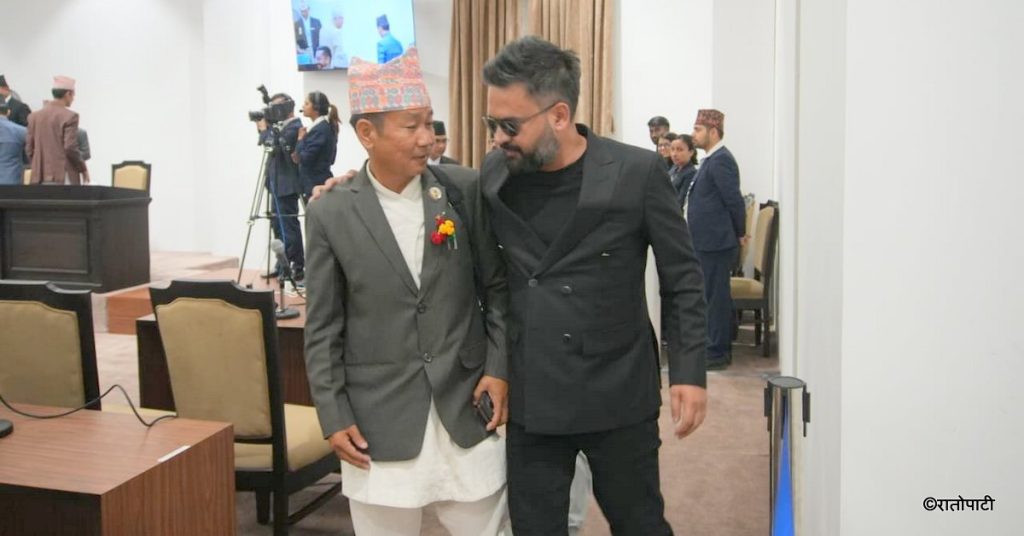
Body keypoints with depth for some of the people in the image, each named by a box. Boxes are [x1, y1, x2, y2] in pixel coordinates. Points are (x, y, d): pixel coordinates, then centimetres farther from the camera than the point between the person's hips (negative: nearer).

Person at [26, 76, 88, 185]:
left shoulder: (34, 116, 10)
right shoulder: (69, 116, -7)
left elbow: (29, 149, 9)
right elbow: (70, 148, -13)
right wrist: (83, 169, -1)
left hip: (40, 177, 6)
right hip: (63, 178, -6)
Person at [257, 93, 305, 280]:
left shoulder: (294, 127, -13)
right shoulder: (284, 126, 16)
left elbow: (276, 145, -23)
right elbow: (272, 145, 20)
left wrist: (264, 129, -9)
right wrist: (264, 130, 6)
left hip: (287, 185, -10)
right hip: (280, 184, 10)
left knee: (288, 225, -8)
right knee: (278, 224, 14)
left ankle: (298, 267, -5)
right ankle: (283, 264, 21)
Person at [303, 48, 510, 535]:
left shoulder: (465, 190, -2)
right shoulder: (331, 214, -4)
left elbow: (497, 286, 5)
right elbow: (323, 329, 0)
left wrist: (499, 367, -2)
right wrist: (334, 418, -3)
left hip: (467, 408, 1)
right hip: (379, 420, -1)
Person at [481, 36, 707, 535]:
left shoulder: (637, 172, -10)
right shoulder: (495, 173, -1)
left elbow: (682, 279, -3)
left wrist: (688, 371, -8)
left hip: (617, 392, -3)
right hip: (529, 395, 3)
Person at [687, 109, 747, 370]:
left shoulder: (720, 160, -16)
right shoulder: (712, 160, 15)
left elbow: (734, 200, -18)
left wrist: (740, 233, -7)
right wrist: (737, 233, 19)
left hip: (716, 243, -10)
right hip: (709, 242, 10)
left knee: (716, 297, -4)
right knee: (715, 297, 15)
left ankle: (718, 353, 3)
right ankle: (718, 348, 25)